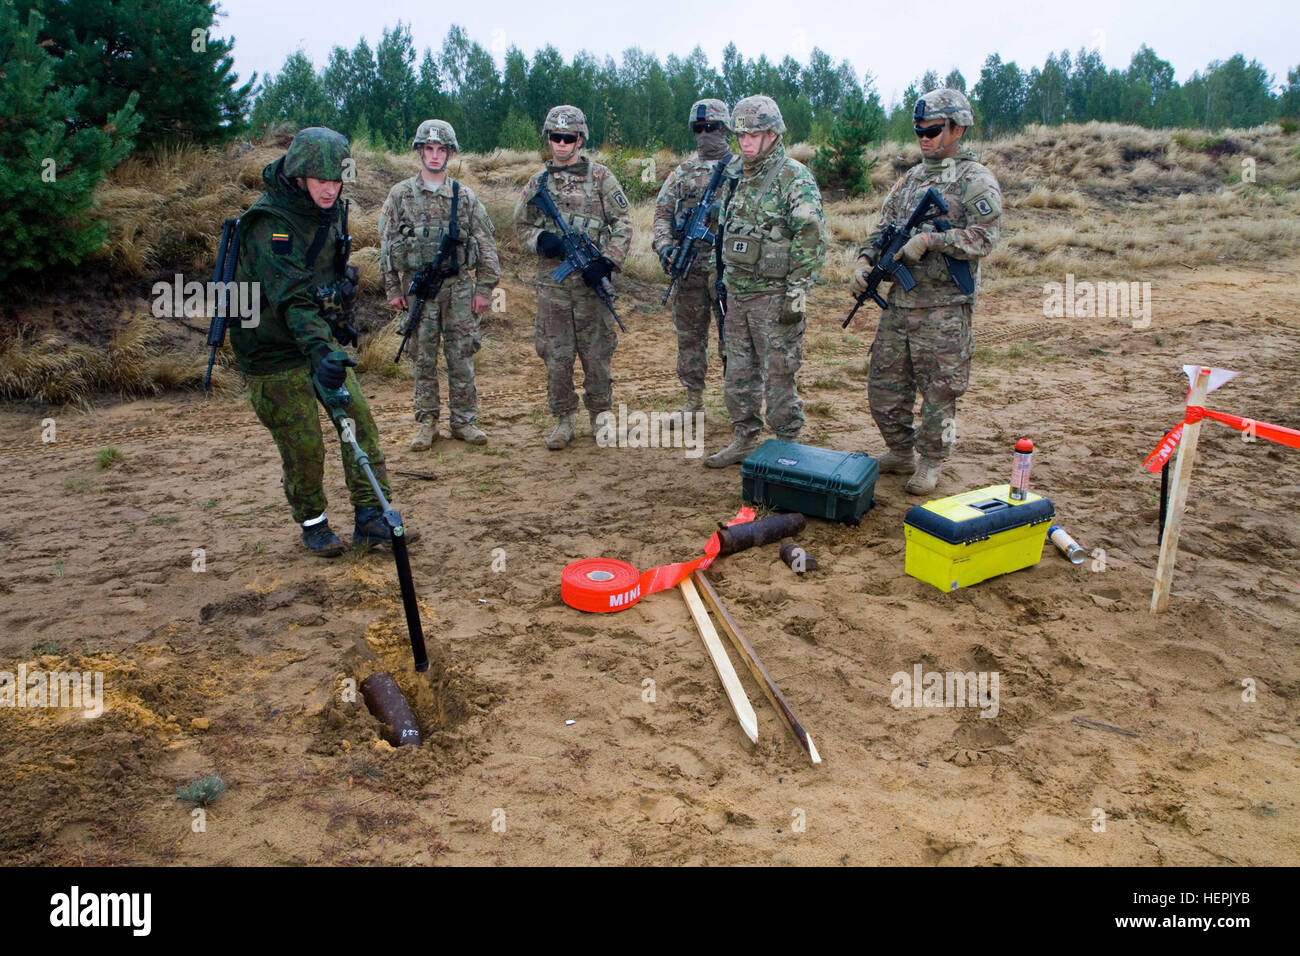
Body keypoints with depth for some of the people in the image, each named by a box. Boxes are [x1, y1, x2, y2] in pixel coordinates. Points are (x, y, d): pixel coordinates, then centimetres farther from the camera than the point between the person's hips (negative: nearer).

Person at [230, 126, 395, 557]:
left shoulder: (330, 211, 2)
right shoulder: (269, 224, -23)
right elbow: (290, 297, -36)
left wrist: (338, 320, 24)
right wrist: (319, 350, -48)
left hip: (321, 336, 7)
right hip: (274, 351, -7)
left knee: (360, 421, -3)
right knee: (304, 447, -2)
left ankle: (370, 517, 3)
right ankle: (312, 523, 20)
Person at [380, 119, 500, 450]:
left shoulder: (464, 196, 5)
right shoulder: (400, 194, 4)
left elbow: (486, 244, 5)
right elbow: (386, 244, 5)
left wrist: (485, 288, 0)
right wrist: (392, 288, 0)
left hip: (459, 286, 0)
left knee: (461, 357, 3)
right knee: (423, 359, 4)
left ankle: (464, 420, 12)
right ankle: (427, 423, 13)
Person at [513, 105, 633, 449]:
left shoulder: (600, 176, 3)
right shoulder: (538, 182, 11)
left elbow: (623, 224, 1)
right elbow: (521, 225, 17)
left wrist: (607, 262, -12)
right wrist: (540, 239, -6)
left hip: (591, 280, -2)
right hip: (551, 281, 2)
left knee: (597, 352, 4)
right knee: (556, 354, 4)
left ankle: (600, 416, 19)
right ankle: (563, 421, 15)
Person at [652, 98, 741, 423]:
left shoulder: (741, 168, 2)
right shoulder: (682, 172, 14)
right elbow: (662, 211, 12)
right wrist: (665, 246, -6)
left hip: (726, 264, -4)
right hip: (687, 265, 4)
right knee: (689, 333, 10)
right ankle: (693, 398, 21)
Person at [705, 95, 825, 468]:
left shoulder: (794, 177, -11)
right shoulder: (739, 176, 13)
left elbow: (812, 237, -16)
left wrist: (797, 292, -19)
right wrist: (723, 280, 20)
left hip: (773, 295, -8)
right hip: (737, 294, 8)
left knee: (778, 376, -1)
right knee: (739, 373, 14)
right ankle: (744, 440, 26)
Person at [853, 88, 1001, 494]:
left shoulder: (975, 180, -4)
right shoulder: (910, 179, 17)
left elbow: (983, 237, -15)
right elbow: (884, 228, 19)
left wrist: (930, 239, -22)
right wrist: (866, 259, 0)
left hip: (944, 305, -7)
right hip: (899, 299, 7)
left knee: (938, 389, 1)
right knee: (883, 383, 10)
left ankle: (931, 463, 17)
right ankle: (900, 452, 28)